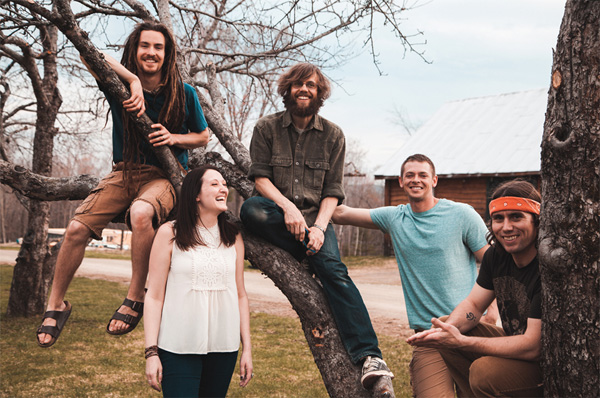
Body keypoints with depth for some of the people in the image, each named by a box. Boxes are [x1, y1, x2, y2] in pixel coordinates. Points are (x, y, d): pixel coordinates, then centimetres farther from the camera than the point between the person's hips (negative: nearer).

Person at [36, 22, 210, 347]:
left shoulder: (183, 93, 0)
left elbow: (203, 137, 11)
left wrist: (174, 138, -10)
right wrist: (134, 80, -28)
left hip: (164, 176, -2)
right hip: (124, 173, 3)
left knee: (140, 213, -38)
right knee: (77, 227, -16)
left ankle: (135, 298, -22)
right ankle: (55, 305, 5)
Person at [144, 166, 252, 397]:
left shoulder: (233, 237, 9)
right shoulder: (170, 233, -2)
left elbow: (240, 294, 11)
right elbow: (154, 296, -3)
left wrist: (247, 348, 9)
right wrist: (151, 352, -8)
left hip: (224, 346, 4)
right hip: (178, 347, -3)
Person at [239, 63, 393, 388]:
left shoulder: (332, 135, 8)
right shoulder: (267, 128, 6)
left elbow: (332, 191, 3)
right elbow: (260, 177, -2)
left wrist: (319, 227, -15)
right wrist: (287, 207, -21)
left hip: (314, 216, 0)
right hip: (275, 211, 0)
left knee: (334, 269, -26)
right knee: (250, 209, -36)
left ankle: (368, 356, -33)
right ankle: (314, 252, -25)